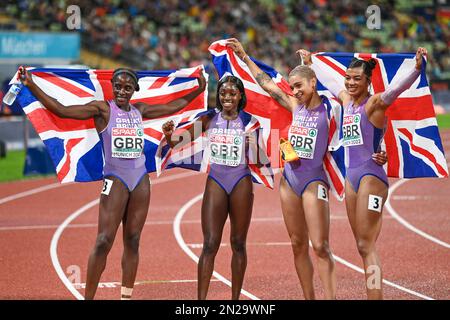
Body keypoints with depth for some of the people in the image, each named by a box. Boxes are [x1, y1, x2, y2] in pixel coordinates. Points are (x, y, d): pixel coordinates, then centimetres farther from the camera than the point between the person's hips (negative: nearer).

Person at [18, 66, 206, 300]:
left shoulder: (139, 111, 10)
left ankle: (126, 296, 15)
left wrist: (198, 90, 30)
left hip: (140, 181, 5)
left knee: (132, 241, 8)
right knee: (104, 242, -11)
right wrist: (31, 86, -22)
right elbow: (61, 110, -14)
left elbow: (174, 106, 26)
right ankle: (88, 297, -7)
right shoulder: (103, 109, -5)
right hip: (115, 180, -5)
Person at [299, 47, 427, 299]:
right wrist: (310, 63, 46)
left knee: (367, 246, -12)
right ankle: (374, 294, 9)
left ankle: (375, 297, -13)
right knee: (363, 246, 7)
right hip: (352, 177, 8)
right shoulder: (347, 100, 12)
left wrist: (417, 67, -44)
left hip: (371, 176, -8)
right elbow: (328, 81, 32)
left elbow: (397, 87, -27)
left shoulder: (375, 103, -8)